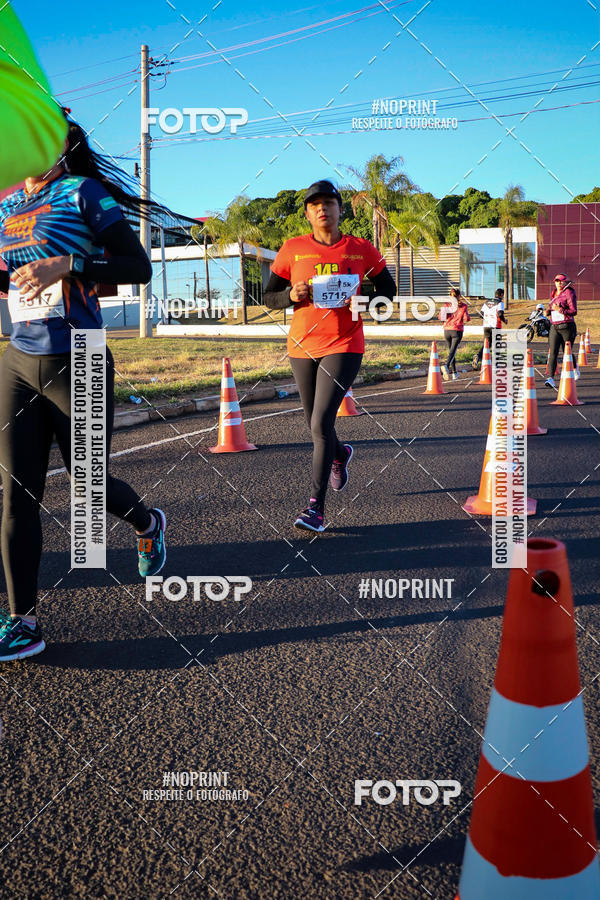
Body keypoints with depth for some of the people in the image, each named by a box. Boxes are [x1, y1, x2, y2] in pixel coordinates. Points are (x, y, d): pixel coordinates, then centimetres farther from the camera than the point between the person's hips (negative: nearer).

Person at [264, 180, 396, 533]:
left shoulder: (361, 250, 0)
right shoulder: (293, 249, 1)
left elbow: (388, 289, 11)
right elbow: (269, 298, 6)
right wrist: (291, 295, -16)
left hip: (344, 346, -3)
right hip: (303, 346, 3)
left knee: (321, 424, -15)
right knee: (317, 426, 15)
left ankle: (316, 508, -9)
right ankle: (340, 454, 51)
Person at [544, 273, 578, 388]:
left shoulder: (569, 294, -8)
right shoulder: (553, 294, 13)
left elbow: (574, 311, -14)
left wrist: (560, 309, -25)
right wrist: (549, 311, 6)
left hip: (567, 327, -5)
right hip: (554, 327, 5)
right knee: (553, 353, -8)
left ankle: (575, 368, 40)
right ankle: (550, 378, -15)